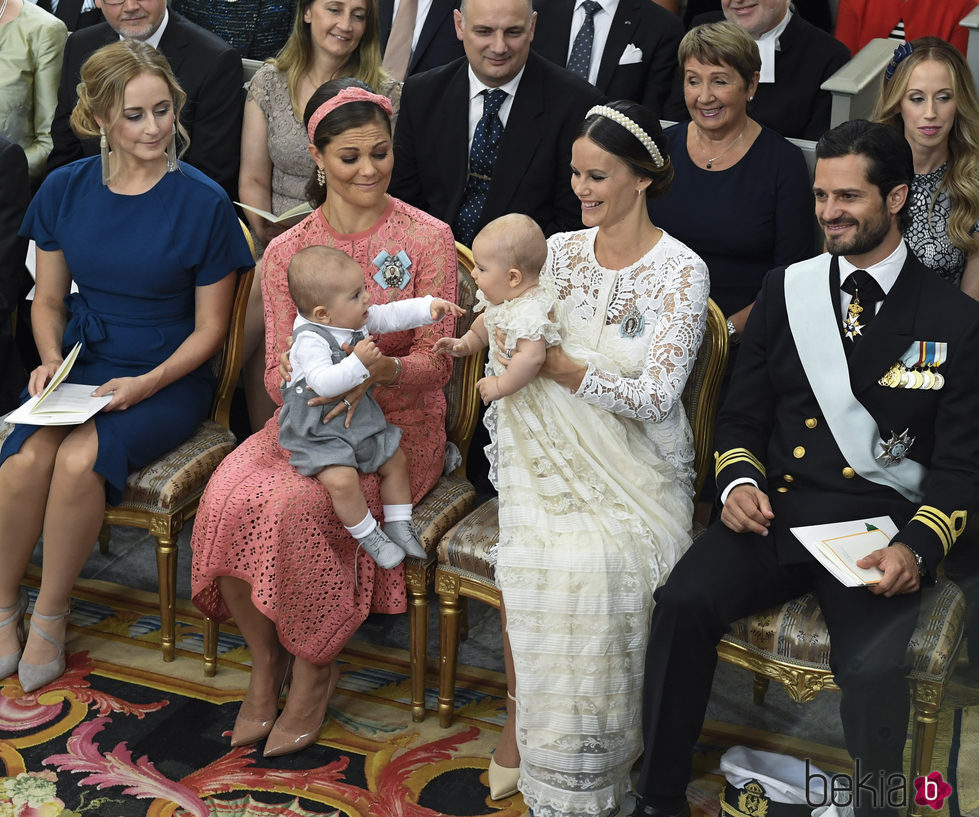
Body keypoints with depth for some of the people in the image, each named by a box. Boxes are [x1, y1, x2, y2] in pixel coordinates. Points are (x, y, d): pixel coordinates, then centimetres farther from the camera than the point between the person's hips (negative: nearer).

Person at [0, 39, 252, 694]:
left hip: (167, 378, -3)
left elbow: (209, 327, -3)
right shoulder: (66, 190, 4)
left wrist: (147, 383, -16)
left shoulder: (202, 202, -8)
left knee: (80, 458, -30)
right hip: (81, 365, 3)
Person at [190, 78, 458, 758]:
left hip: (399, 427, -3)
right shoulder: (288, 251, 4)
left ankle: (316, 669, -6)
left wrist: (380, 369, -29)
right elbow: (278, 374, 2)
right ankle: (265, 658, -3)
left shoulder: (428, 238, -5)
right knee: (228, 495, -26)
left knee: (298, 505, -31)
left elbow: (436, 361, -7)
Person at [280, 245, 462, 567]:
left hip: (360, 417, 8)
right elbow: (323, 383, -38)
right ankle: (369, 537, -4)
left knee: (395, 461, 11)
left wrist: (430, 307, -5)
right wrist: (358, 362, -44)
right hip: (318, 429, -8)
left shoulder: (360, 319, -2)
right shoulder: (310, 340, -27)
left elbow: (393, 314, 7)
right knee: (342, 479, -25)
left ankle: (398, 526, 28)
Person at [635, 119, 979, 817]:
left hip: (878, 531, -2)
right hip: (776, 512, 3)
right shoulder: (787, 290, 13)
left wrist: (917, 549, -17)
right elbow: (742, 416, 16)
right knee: (683, 603, -25)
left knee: (873, 666, -30)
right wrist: (738, 481, -6)